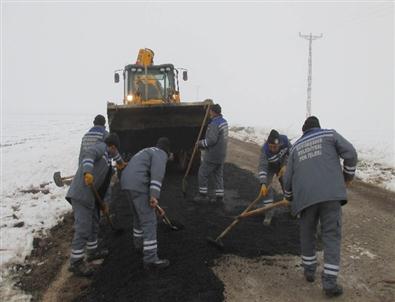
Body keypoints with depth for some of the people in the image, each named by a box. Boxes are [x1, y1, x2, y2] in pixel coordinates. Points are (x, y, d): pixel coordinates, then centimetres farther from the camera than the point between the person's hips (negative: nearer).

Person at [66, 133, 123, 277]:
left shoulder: (107, 159, 23)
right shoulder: (101, 147, -4)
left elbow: (105, 182, 24)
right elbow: (88, 154, -26)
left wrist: (105, 202, 21)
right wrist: (87, 172, -42)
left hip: (91, 196, 10)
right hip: (81, 194, -10)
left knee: (93, 225, 21)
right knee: (83, 228, -9)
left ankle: (93, 251, 38)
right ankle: (76, 263, -1)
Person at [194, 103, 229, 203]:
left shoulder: (214, 124, -21)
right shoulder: (224, 121, 9)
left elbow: (211, 140, -29)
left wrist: (200, 143, -14)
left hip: (212, 155, -9)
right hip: (221, 155, 9)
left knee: (202, 174, 5)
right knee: (219, 175, 15)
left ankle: (203, 196, 12)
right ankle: (219, 197, 19)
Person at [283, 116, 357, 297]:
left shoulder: (296, 146, 20)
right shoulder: (330, 134, 14)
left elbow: (288, 178, 18)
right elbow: (350, 154, 1)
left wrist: (289, 197, 36)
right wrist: (348, 175, 18)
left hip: (305, 195, 2)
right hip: (330, 193, -2)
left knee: (307, 233, 21)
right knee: (331, 236, 4)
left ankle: (309, 270, 31)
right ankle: (330, 283, 3)